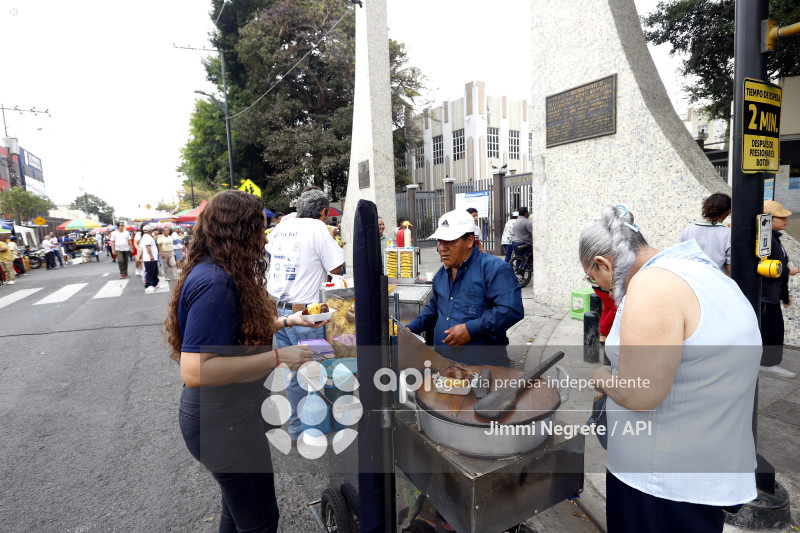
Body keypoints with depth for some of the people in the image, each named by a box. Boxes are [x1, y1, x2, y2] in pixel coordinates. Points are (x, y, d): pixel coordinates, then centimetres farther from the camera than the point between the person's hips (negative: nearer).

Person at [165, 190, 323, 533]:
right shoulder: (214, 283, -27)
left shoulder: (217, 275, 6)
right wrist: (276, 357, -29)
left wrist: (285, 322, 15)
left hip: (228, 413, 10)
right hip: (223, 423, -10)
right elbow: (194, 371, -32)